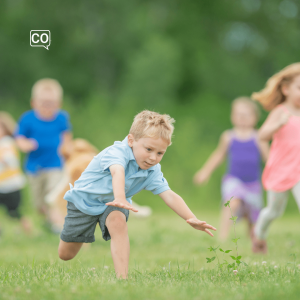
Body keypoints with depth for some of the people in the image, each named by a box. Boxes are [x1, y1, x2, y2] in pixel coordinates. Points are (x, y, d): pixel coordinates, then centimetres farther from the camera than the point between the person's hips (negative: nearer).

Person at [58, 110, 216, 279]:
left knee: (118, 221, -34)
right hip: (85, 200, -3)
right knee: (66, 255, 6)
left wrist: (192, 219, -40)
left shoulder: (153, 172, -17)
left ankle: (122, 276, -34)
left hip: (112, 204, 3)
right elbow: (118, 173, -56)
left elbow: (170, 196, -24)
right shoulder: (117, 152, -36)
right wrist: (120, 199, -77)